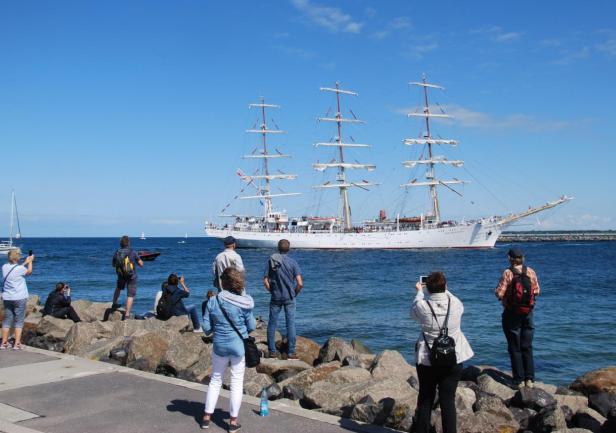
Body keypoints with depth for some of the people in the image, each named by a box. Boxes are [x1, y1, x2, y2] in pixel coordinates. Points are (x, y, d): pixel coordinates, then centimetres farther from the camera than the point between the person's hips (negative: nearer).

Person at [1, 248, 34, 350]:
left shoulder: (5, 267, 0)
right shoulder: (20, 269, -15)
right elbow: (29, 271, 5)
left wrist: (26, 262, 27)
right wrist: (30, 261, 20)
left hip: (7, 298, 5)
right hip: (20, 298, -5)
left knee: (7, 320, 12)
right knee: (19, 321, 2)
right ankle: (17, 343, 0)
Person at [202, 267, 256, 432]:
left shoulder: (213, 301, -9)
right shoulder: (244, 303, -12)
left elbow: (206, 327, -6)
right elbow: (252, 326, -6)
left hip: (220, 346, 2)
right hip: (239, 346, -2)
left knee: (215, 380, 18)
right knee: (237, 382, 9)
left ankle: (207, 417, 23)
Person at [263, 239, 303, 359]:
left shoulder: (271, 261, -3)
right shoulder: (292, 262, -7)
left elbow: (265, 282, -4)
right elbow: (300, 283, -12)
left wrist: (272, 291, 12)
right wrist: (295, 294, 5)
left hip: (275, 298, 1)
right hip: (289, 298, -1)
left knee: (272, 324, 10)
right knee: (291, 324, 4)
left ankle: (272, 351, 12)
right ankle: (291, 352, 5)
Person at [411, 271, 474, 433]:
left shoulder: (422, 306, -12)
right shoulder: (456, 304, -9)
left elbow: (413, 312, 11)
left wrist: (419, 291, 25)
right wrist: (444, 290, 31)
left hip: (426, 360, 0)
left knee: (425, 398, 13)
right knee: (448, 399, 5)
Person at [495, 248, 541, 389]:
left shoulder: (508, 273, -14)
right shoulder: (531, 272, -3)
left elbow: (499, 293, -17)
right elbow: (537, 291, 4)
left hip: (511, 315, -3)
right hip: (528, 314, 4)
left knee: (515, 348, 5)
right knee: (527, 347, 13)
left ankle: (518, 381, 7)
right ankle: (530, 379, 14)